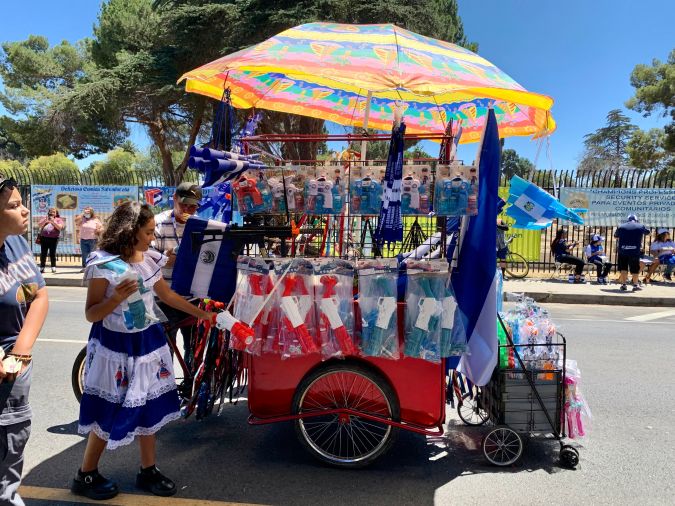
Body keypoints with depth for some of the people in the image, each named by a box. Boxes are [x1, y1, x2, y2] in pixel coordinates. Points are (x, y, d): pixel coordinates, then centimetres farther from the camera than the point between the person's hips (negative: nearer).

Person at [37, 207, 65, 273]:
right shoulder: (45, 218, 18)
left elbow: (60, 227, -5)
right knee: (43, 253, 0)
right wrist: (45, 221, -10)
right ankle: (42, 267, 4)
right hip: (44, 238, 2)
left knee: (52, 253, -3)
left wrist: (53, 222, -17)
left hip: (53, 238, -2)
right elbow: (39, 225, 6)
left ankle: (53, 267, 2)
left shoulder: (58, 219, 11)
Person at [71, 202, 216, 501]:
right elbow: (91, 314, -14)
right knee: (110, 413, 4)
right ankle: (85, 476, 26)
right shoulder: (103, 264, -17)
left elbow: (167, 295, 15)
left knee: (148, 406, 12)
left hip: (148, 341, 6)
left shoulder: (150, 259, 1)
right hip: (115, 346, -6)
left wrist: (202, 313, 18)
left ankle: (148, 471, 28)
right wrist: (116, 298, -32)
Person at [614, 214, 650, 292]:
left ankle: (623, 284, 8)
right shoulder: (641, 226, 6)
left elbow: (615, 235, 18)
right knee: (635, 269, 8)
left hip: (622, 250, 1)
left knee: (623, 268, 10)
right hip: (635, 251, -1)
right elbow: (647, 232, 23)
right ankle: (635, 285, 14)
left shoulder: (621, 226, 6)